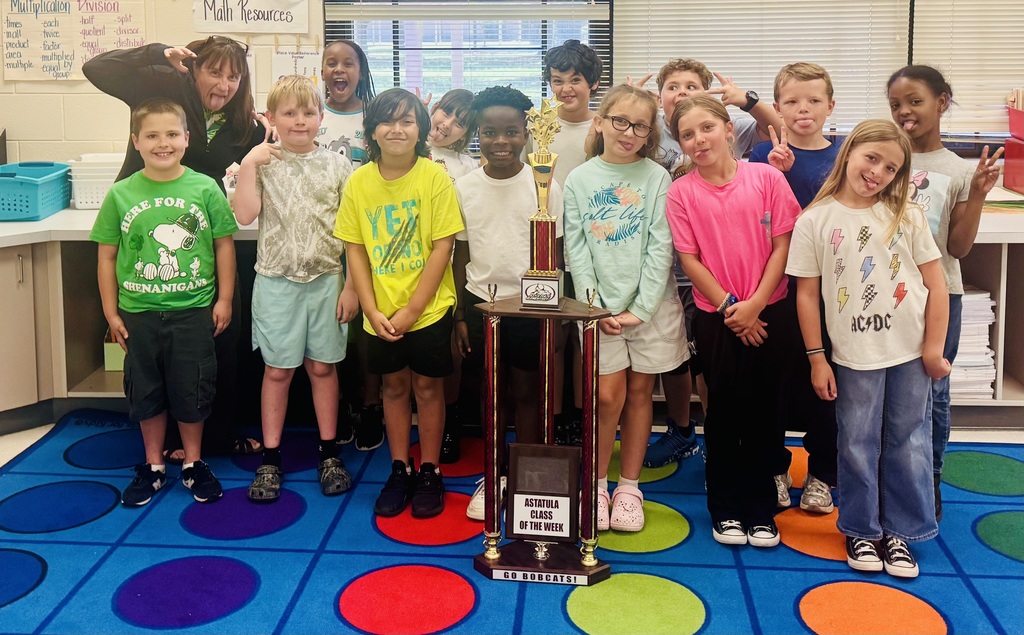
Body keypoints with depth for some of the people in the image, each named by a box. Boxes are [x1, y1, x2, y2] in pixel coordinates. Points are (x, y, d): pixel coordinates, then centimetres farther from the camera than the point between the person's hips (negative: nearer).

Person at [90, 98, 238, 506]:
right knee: (146, 391, 13)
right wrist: (111, 312, 1)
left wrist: (224, 299, 0)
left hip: (194, 310, -1)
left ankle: (194, 463, 27)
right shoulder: (121, 194, -3)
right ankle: (153, 465, 29)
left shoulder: (205, 189, -5)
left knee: (192, 391, 9)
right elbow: (107, 255, 2)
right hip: (139, 312, 1)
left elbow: (224, 245, 1)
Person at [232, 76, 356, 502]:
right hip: (277, 280, 0)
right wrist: (248, 164, -16)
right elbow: (244, 215, -14)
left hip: (326, 280, 1)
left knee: (323, 367, 9)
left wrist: (352, 286, -1)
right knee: (277, 370, 7)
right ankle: (270, 459, 17)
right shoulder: (263, 164, 0)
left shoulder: (337, 166, 1)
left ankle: (329, 454, 22)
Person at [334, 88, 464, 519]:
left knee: (427, 385, 8)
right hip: (381, 312, 3)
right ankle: (399, 471, 26)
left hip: (429, 307, -2)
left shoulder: (434, 177, -10)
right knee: (394, 386, 13)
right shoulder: (358, 182, -2)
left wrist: (412, 309, -14)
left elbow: (442, 246, -11)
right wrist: (372, 310, -8)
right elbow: (355, 249, 0)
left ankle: (429, 472, 21)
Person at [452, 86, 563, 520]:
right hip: (480, 303, 2)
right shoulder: (464, 188, 0)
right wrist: (459, 314, 5)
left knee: (527, 392, 7)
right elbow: (460, 254, 6)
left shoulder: (544, 186, -6)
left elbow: (554, 252, 0)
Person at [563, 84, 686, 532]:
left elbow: (660, 248, -4)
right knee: (608, 395, -5)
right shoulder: (579, 180, 3)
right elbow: (576, 249, 0)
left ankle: (629, 486, 20)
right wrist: (595, 306, -9)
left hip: (651, 304, 0)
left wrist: (641, 308, -11)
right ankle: (598, 484, 12)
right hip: (601, 306, 0)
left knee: (639, 392, 8)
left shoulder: (656, 178, 1)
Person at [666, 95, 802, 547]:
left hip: (768, 313, 0)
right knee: (724, 409, 8)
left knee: (762, 409, 7)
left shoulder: (767, 178, -4)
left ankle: (761, 510, 19)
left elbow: (782, 245, -4)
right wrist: (730, 308, -10)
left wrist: (754, 303, -11)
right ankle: (726, 510, 20)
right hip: (716, 316, 0)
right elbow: (689, 259, -4)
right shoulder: (681, 192, -3)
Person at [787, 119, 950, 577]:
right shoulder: (815, 221, -5)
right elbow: (806, 293, -2)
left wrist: (934, 348, -4)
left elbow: (936, 284, 0)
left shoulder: (907, 216, -1)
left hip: (911, 353, 1)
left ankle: (900, 532, 25)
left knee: (909, 445, 9)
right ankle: (861, 531, 26)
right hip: (853, 355, -1)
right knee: (858, 448, 9)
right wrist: (817, 358, -3)